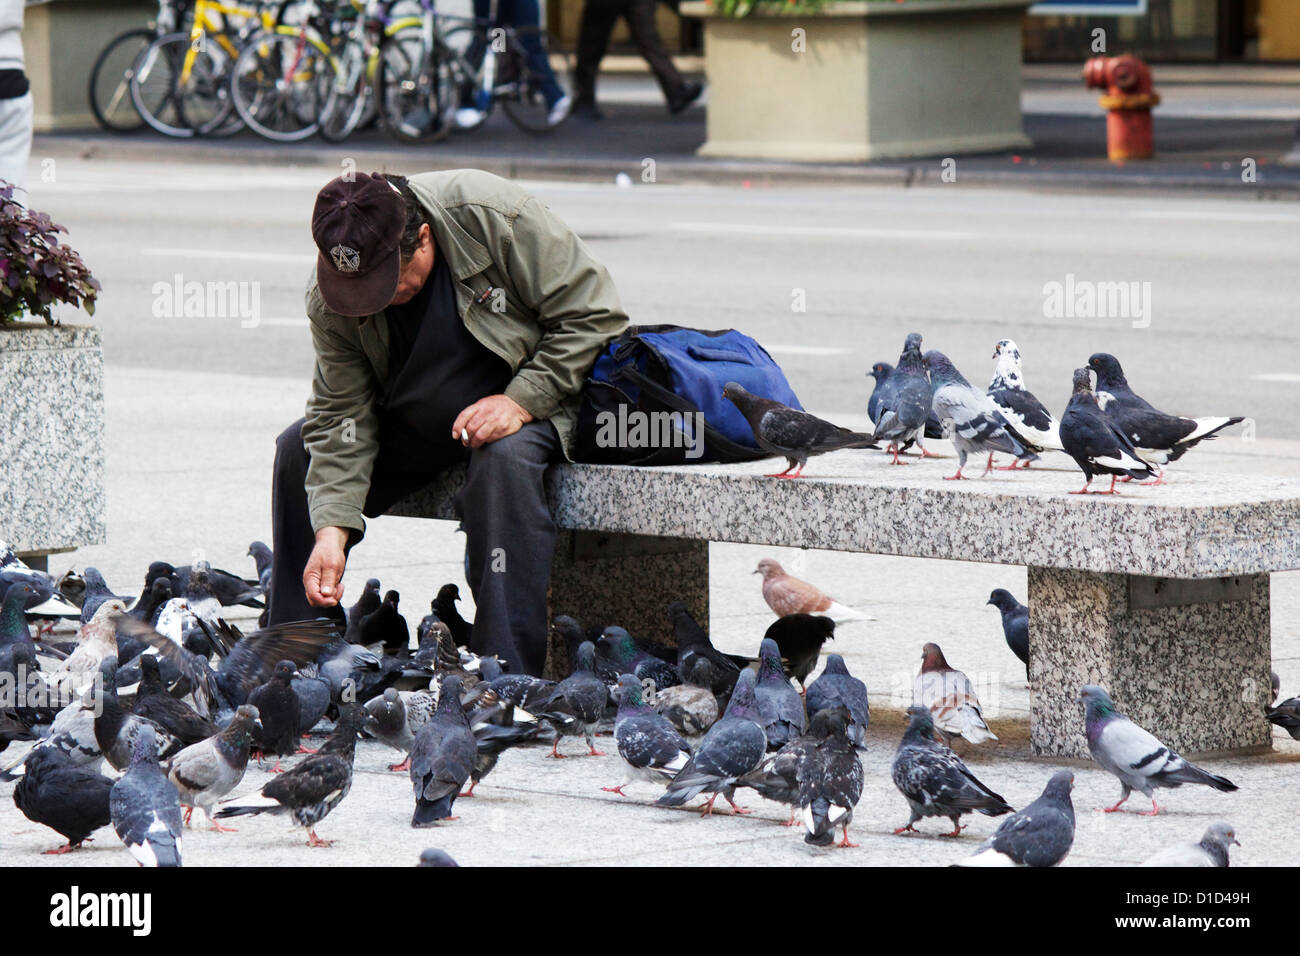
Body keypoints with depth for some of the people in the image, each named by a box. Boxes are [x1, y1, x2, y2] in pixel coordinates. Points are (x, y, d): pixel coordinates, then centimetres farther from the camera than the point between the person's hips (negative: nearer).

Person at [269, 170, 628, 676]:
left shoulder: (497, 217, -28)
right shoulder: (329, 298, -15)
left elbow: (593, 315, -20)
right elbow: (341, 418, -14)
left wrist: (521, 402, -28)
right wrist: (331, 531, -26)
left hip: (534, 397, -5)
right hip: (412, 420, 5)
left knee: (503, 457, -36)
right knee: (299, 452, -9)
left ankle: (508, 677, -37)